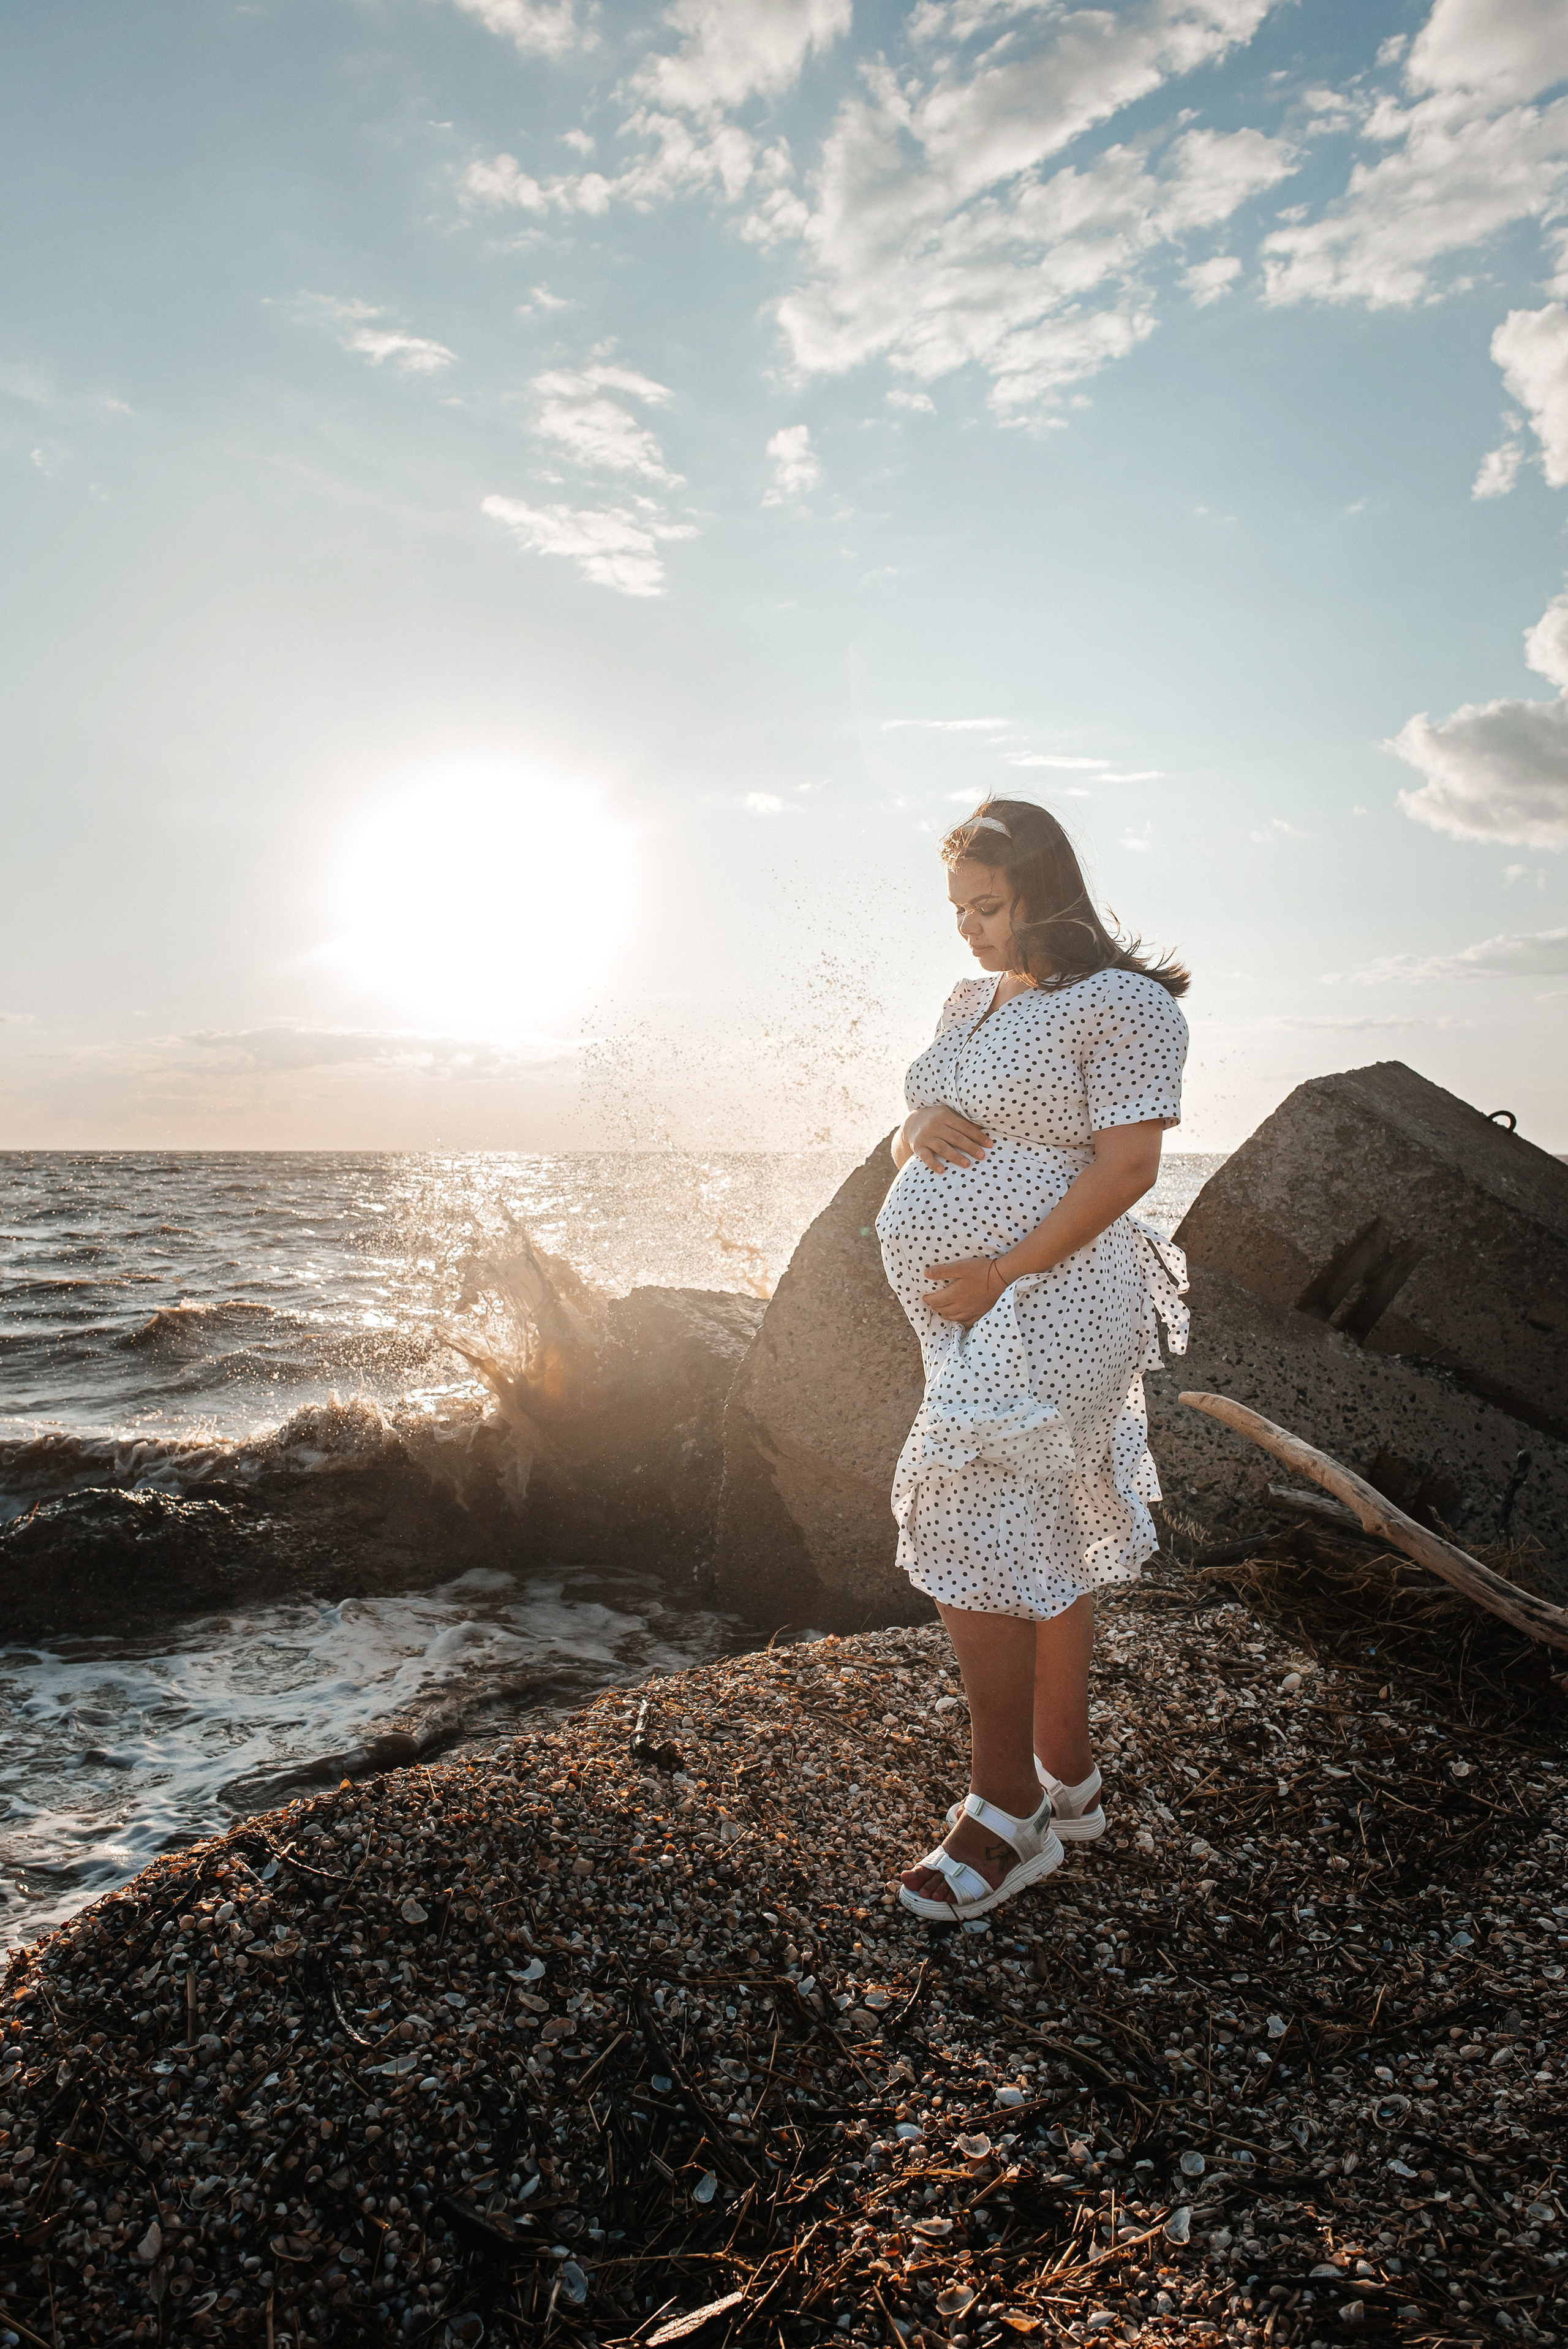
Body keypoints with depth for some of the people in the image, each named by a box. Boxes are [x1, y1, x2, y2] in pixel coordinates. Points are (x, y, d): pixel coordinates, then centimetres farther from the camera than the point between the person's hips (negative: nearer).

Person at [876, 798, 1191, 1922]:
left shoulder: (1120, 1001, -10)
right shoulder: (974, 999, 16)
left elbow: (1129, 1165, -17)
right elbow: (909, 1141, 19)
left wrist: (1000, 1273, -19)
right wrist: (920, 1127, -6)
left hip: (1041, 1305, -8)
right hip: (968, 1312, 8)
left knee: (968, 1535, -9)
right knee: (1045, 1542, 15)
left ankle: (1006, 1810, 7)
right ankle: (1069, 1782, 28)